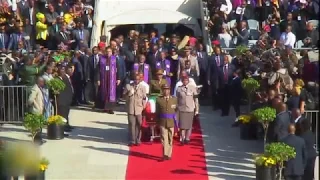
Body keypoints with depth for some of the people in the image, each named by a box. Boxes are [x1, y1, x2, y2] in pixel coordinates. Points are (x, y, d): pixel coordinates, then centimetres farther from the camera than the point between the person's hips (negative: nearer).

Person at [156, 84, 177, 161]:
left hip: (171, 122, 1)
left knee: (170, 139, 7)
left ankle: (169, 155, 16)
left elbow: (177, 111, 6)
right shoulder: (159, 100, 3)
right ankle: (165, 155, -2)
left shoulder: (174, 99, 5)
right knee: (164, 139, -5)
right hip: (162, 122, -1)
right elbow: (157, 112, 5)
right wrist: (158, 123, 2)